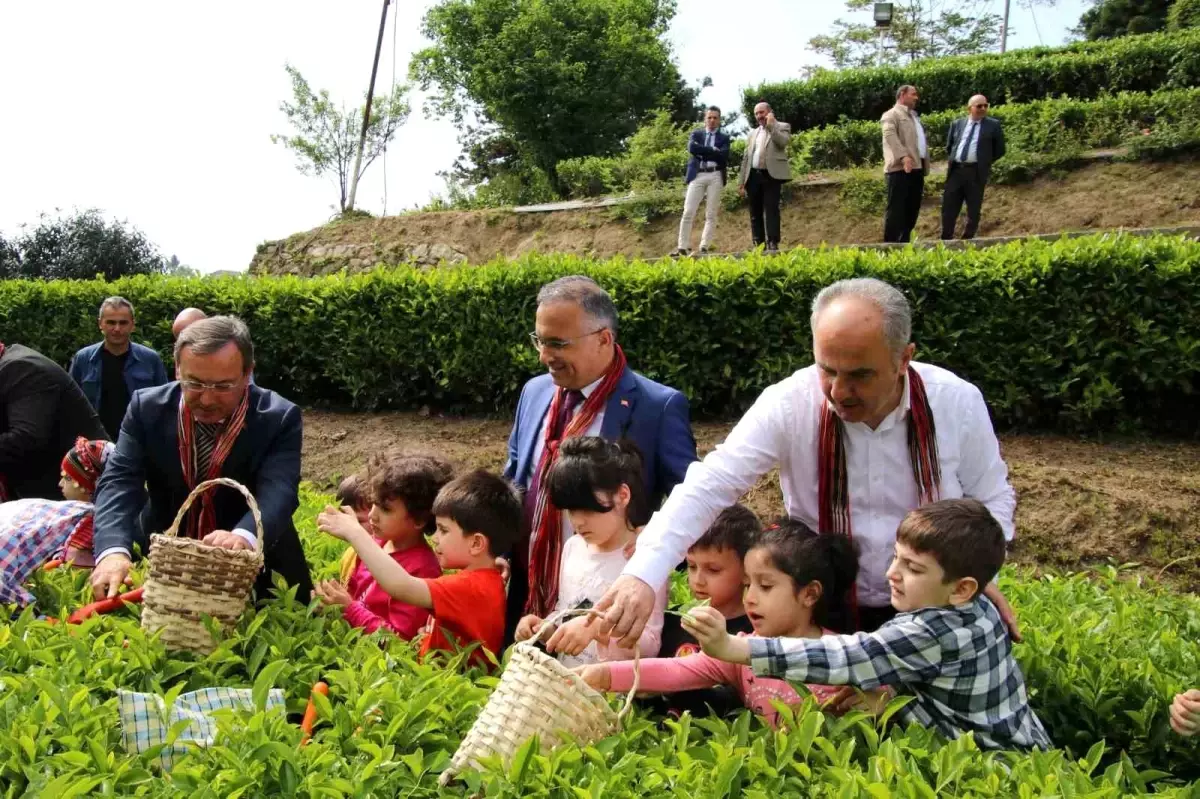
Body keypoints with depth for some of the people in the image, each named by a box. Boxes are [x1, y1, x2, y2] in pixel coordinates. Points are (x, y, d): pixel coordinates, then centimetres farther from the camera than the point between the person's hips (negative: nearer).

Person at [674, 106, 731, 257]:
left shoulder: (724, 138, 14)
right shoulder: (696, 134, 16)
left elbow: (724, 156, -5)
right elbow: (692, 148, -6)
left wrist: (703, 152, -4)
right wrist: (713, 151, -5)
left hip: (715, 176, 0)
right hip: (697, 175, 0)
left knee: (711, 214, -3)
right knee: (688, 212, -7)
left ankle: (704, 247, -2)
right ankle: (683, 247, -6)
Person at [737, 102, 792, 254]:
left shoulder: (782, 127, 7)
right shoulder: (753, 133, 23)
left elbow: (783, 142, -15)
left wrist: (771, 125, -12)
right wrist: (741, 181, 13)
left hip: (771, 175, -5)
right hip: (754, 175, 6)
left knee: (771, 209, -13)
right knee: (755, 212, 3)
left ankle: (772, 243, -16)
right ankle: (758, 245, 5)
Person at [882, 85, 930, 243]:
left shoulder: (914, 117, 28)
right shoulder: (892, 114, 0)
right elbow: (890, 135, -17)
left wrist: (925, 167, 18)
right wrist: (903, 156, -31)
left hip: (917, 168, 9)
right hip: (900, 169, -9)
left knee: (912, 210, 9)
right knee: (896, 210, -9)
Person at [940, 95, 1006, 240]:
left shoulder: (993, 125, 3)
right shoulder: (957, 124, 12)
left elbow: (1000, 150, 7)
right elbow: (949, 146, 23)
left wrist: (985, 162, 7)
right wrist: (952, 161, 14)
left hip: (976, 172, -2)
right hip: (955, 170, 3)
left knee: (973, 210, 2)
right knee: (948, 208, 2)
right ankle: (946, 240, 9)